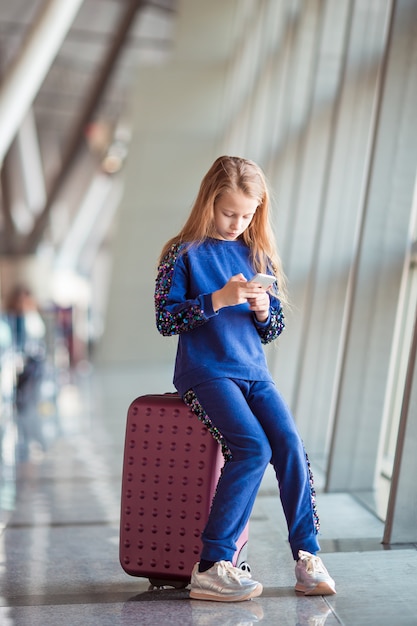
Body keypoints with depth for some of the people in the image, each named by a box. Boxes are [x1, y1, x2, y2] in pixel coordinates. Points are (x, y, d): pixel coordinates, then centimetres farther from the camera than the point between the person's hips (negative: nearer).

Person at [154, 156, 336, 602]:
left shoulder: (259, 256, 14)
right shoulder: (184, 253, 0)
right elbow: (165, 320, -8)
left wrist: (263, 312, -6)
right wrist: (217, 299, -18)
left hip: (254, 372, 5)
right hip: (206, 373, -5)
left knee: (290, 445, -19)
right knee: (254, 449, -25)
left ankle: (307, 557, -12)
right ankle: (211, 567, -18)